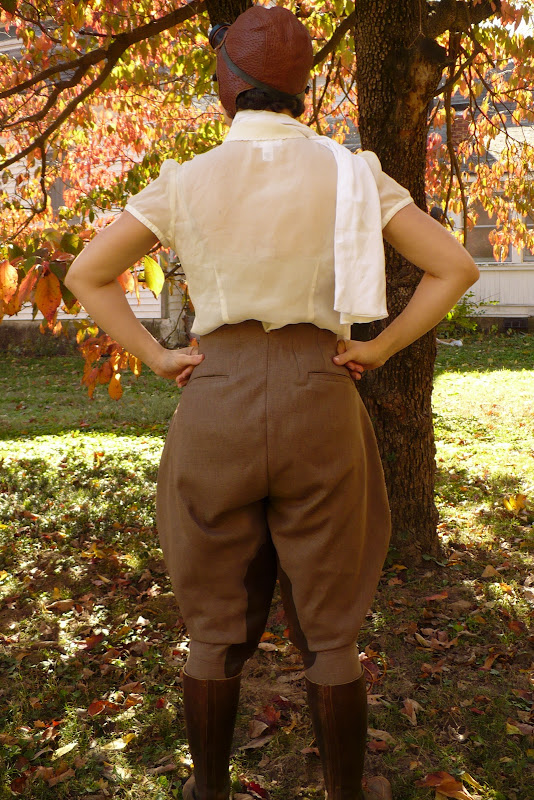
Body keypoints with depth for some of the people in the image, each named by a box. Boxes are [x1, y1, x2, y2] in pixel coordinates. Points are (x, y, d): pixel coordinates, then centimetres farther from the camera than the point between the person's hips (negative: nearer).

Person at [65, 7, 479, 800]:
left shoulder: (184, 181, 2)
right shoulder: (350, 174, 0)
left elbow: (87, 274, 4)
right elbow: (455, 267, -3)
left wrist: (158, 357, 4)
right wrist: (376, 349, 1)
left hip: (214, 406, 1)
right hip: (320, 408, 0)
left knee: (216, 628, 16)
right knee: (329, 631, 13)